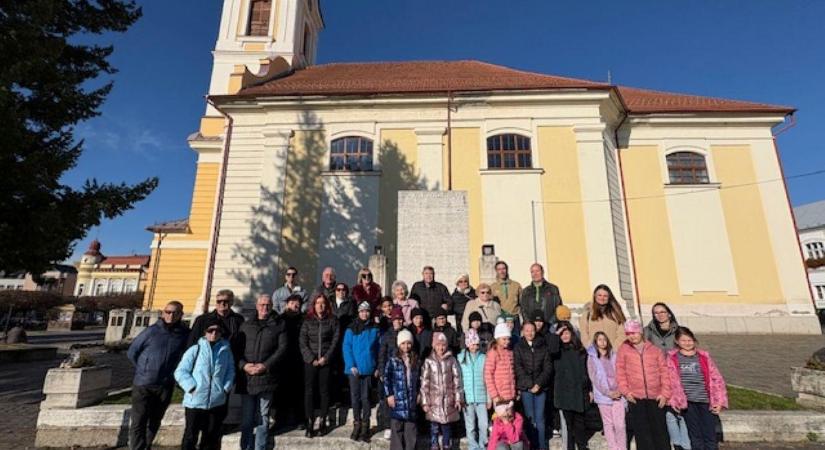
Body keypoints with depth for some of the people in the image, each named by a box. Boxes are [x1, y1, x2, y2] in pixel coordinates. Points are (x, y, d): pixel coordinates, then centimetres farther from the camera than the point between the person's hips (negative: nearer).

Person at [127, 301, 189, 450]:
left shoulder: (185, 334, -6)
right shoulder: (152, 331, -10)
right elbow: (131, 352, 2)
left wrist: (170, 372, 5)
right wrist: (145, 369, 5)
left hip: (165, 386, 2)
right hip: (143, 384, -2)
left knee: (154, 422, 18)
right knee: (138, 422, -3)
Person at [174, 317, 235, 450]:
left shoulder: (226, 350, 2)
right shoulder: (195, 349, -6)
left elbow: (230, 371, 8)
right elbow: (180, 371, -4)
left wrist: (226, 388, -3)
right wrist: (192, 387, -12)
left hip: (217, 401, 3)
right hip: (195, 401, -3)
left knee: (212, 438, 16)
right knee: (190, 437, 6)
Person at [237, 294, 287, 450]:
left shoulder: (279, 325, 5)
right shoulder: (246, 325, 13)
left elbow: (282, 348, -3)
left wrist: (265, 365, -13)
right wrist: (243, 365, -9)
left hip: (267, 377, -2)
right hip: (247, 378, 2)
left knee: (262, 418, 6)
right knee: (246, 418, 5)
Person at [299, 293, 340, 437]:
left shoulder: (332, 320, 4)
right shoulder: (307, 321, 6)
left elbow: (335, 341, 0)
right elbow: (302, 342, 1)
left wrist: (325, 357, -9)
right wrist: (311, 358, -9)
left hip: (326, 361, 0)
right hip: (310, 361, 1)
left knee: (324, 391, 4)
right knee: (309, 391, -1)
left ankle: (322, 421, 14)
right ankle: (310, 423, 5)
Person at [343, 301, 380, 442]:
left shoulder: (375, 329, 2)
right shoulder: (351, 329, -2)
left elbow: (379, 349, 6)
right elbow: (346, 348, -4)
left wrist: (378, 367, 0)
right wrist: (351, 365, -13)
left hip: (368, 368, 0)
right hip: (354, 369, 0)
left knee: (365, 397, 6)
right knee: (355, 396, 7)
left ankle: (365, 426, 16)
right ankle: (356, 424, 20)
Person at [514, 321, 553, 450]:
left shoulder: (542, 347, 8)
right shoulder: (518, 347, 4)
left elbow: (548, 367, 3)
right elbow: (518, 368, -2)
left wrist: (539, 383, -7)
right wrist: (530, 385, -11)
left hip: (540, 386, 1)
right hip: (525, 387, -1)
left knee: (540, 418, 3)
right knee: (530, 418, 1)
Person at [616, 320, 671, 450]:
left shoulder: (654, 349, 4)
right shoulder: (624, 349, 1)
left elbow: (664, 371, 4)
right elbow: (620, 372, 1)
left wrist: (665, 393, -2)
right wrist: (626, 391, -6)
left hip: (656, 398, 1)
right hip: (635, 398, -1)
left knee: (660, 430, 10)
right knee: (642, 432, 5)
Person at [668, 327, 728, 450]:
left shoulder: (704, 356, 10)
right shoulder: (672, 358, 3)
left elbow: (716, 379, 8)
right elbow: (672, 380, -2)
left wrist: (719, 401, 1)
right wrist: (678, 400, -10)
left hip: (705, 401, 2)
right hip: (687, 403, -2)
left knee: (710, 438, 0)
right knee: (696, 438, -2)